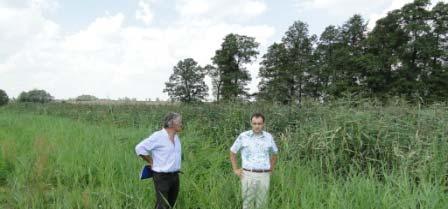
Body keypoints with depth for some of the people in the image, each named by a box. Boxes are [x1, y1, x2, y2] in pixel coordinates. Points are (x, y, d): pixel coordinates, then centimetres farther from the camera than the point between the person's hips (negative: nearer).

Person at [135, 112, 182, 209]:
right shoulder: (158, 136, -16)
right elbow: (139, 148, -16)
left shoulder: (176, 137, 8)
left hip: (175, 176, 7)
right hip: (161, 177, -7)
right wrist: (151, 162, -9)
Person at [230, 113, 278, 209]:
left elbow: (274, 153, 20)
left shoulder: (268, 137, 2)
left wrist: (271, 169, 15)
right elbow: (232, 152, 7)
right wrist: (235, 170, 2)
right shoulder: (243, 136, -5)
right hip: (248, 175, -2)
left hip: (264, 176, 2)